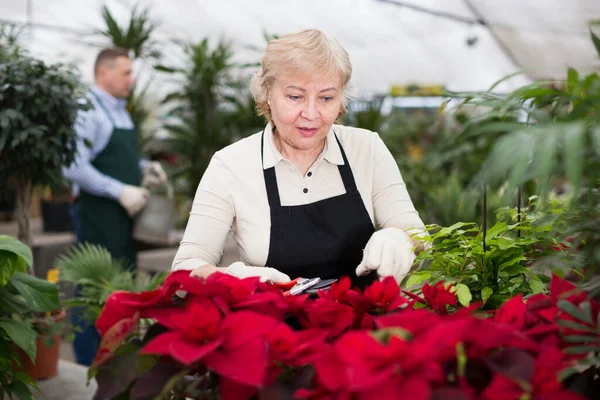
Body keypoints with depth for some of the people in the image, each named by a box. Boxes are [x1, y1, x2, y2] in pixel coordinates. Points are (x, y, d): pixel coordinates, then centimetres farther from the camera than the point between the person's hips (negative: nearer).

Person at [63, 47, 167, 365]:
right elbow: (74, 167, -23)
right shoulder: (88, 111, -14)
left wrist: (144, 168, 8)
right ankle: (89, 365, 8)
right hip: (97, 215, -9)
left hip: (122, 214, 9)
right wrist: (121, 191, -22)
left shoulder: (120, 111, 15)